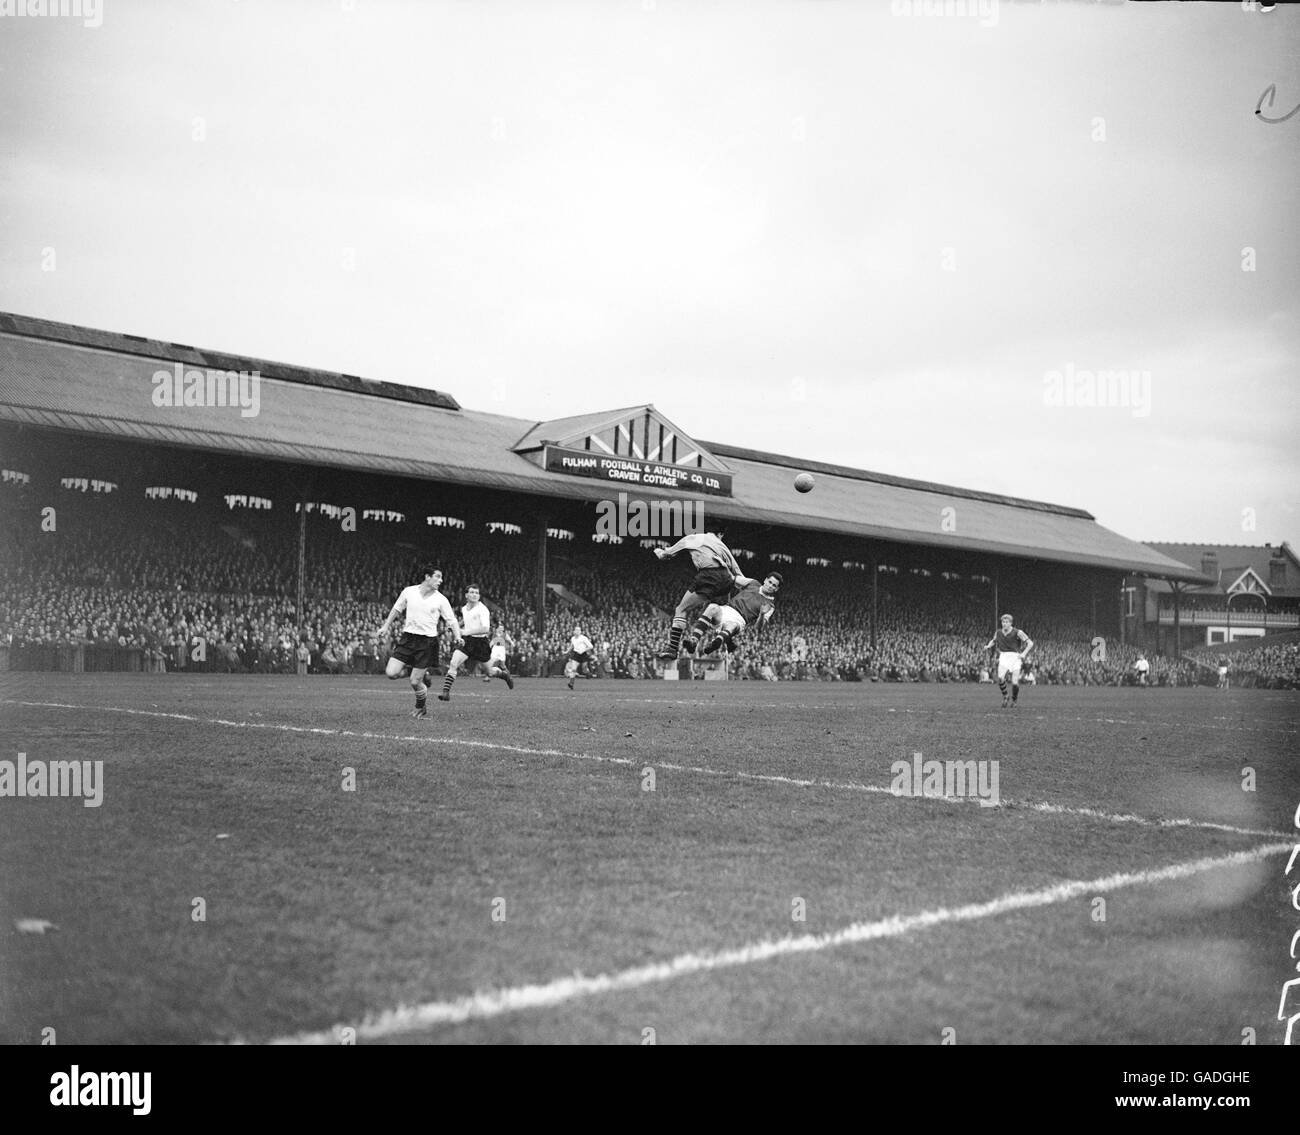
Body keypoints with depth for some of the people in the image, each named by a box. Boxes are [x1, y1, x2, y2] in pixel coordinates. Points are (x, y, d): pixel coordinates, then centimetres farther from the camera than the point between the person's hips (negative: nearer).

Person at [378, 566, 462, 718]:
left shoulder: (441, 600, -2)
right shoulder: (409, 591, 2)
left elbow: (451, 620, 1)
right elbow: (396, 609, 17)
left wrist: (458, 636, -15)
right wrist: (386, 626, 17)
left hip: (428, 641, -2)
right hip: (408, 637, 2)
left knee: (415, 682, -5)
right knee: (391, 673, -10)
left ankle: (420, 709, 24)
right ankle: (422, 674, 17)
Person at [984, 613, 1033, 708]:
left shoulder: (1017, 632, -7)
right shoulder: (998, 632, 6)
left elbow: (1030, 643, -5)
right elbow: (993, 641, 27)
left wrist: (1024, 653, -17)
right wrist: (988, 646, 6)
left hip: (1015, 658, -2)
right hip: (1003, 658, 2)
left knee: (1015, 683, -8)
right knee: (1000, 678, -22)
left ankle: (1013, 699, 22)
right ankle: (1005, 696, 3)